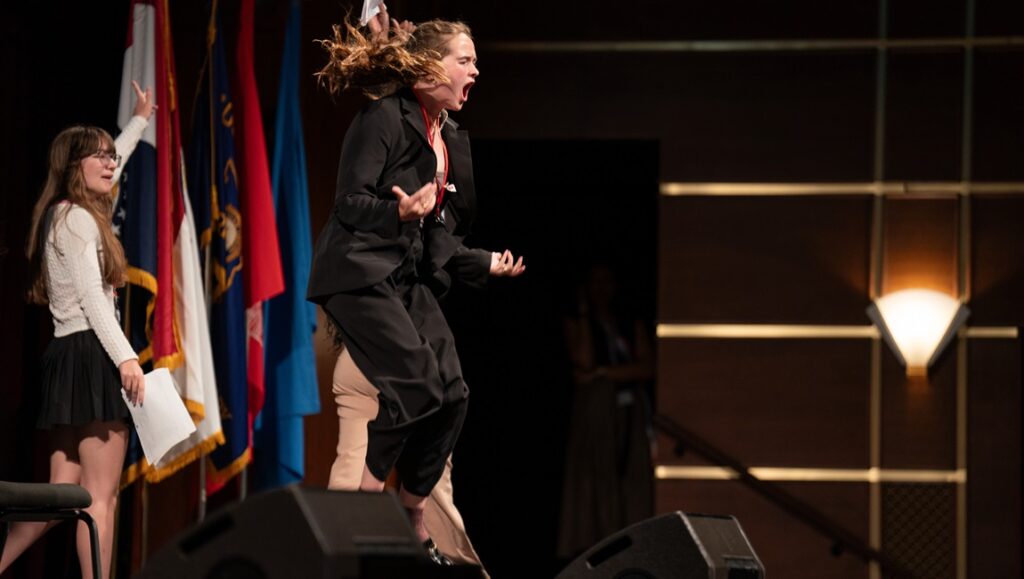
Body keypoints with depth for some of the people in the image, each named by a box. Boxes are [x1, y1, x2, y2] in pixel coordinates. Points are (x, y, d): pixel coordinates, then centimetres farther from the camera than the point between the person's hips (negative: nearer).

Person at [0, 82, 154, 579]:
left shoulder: (63, 214, 20)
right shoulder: (78, 219, -8)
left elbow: (109, 168, 39)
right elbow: (91, 296, -17)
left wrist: (140, 120, 49)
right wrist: (126, 358, -24)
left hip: (66, 357, 10)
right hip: (92, 355, -10)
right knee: (101, 495, -11)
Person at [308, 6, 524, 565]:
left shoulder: (452, 140, 16)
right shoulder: (383, 119, -10)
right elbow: (349, 202, -18)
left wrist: (487, 264, 17)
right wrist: (399, 212, -34)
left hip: (409, 278, 8)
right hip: (359, 273, -8)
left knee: (451, 394, -2)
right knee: (415, 383, -23)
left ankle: (413, 523, 10)